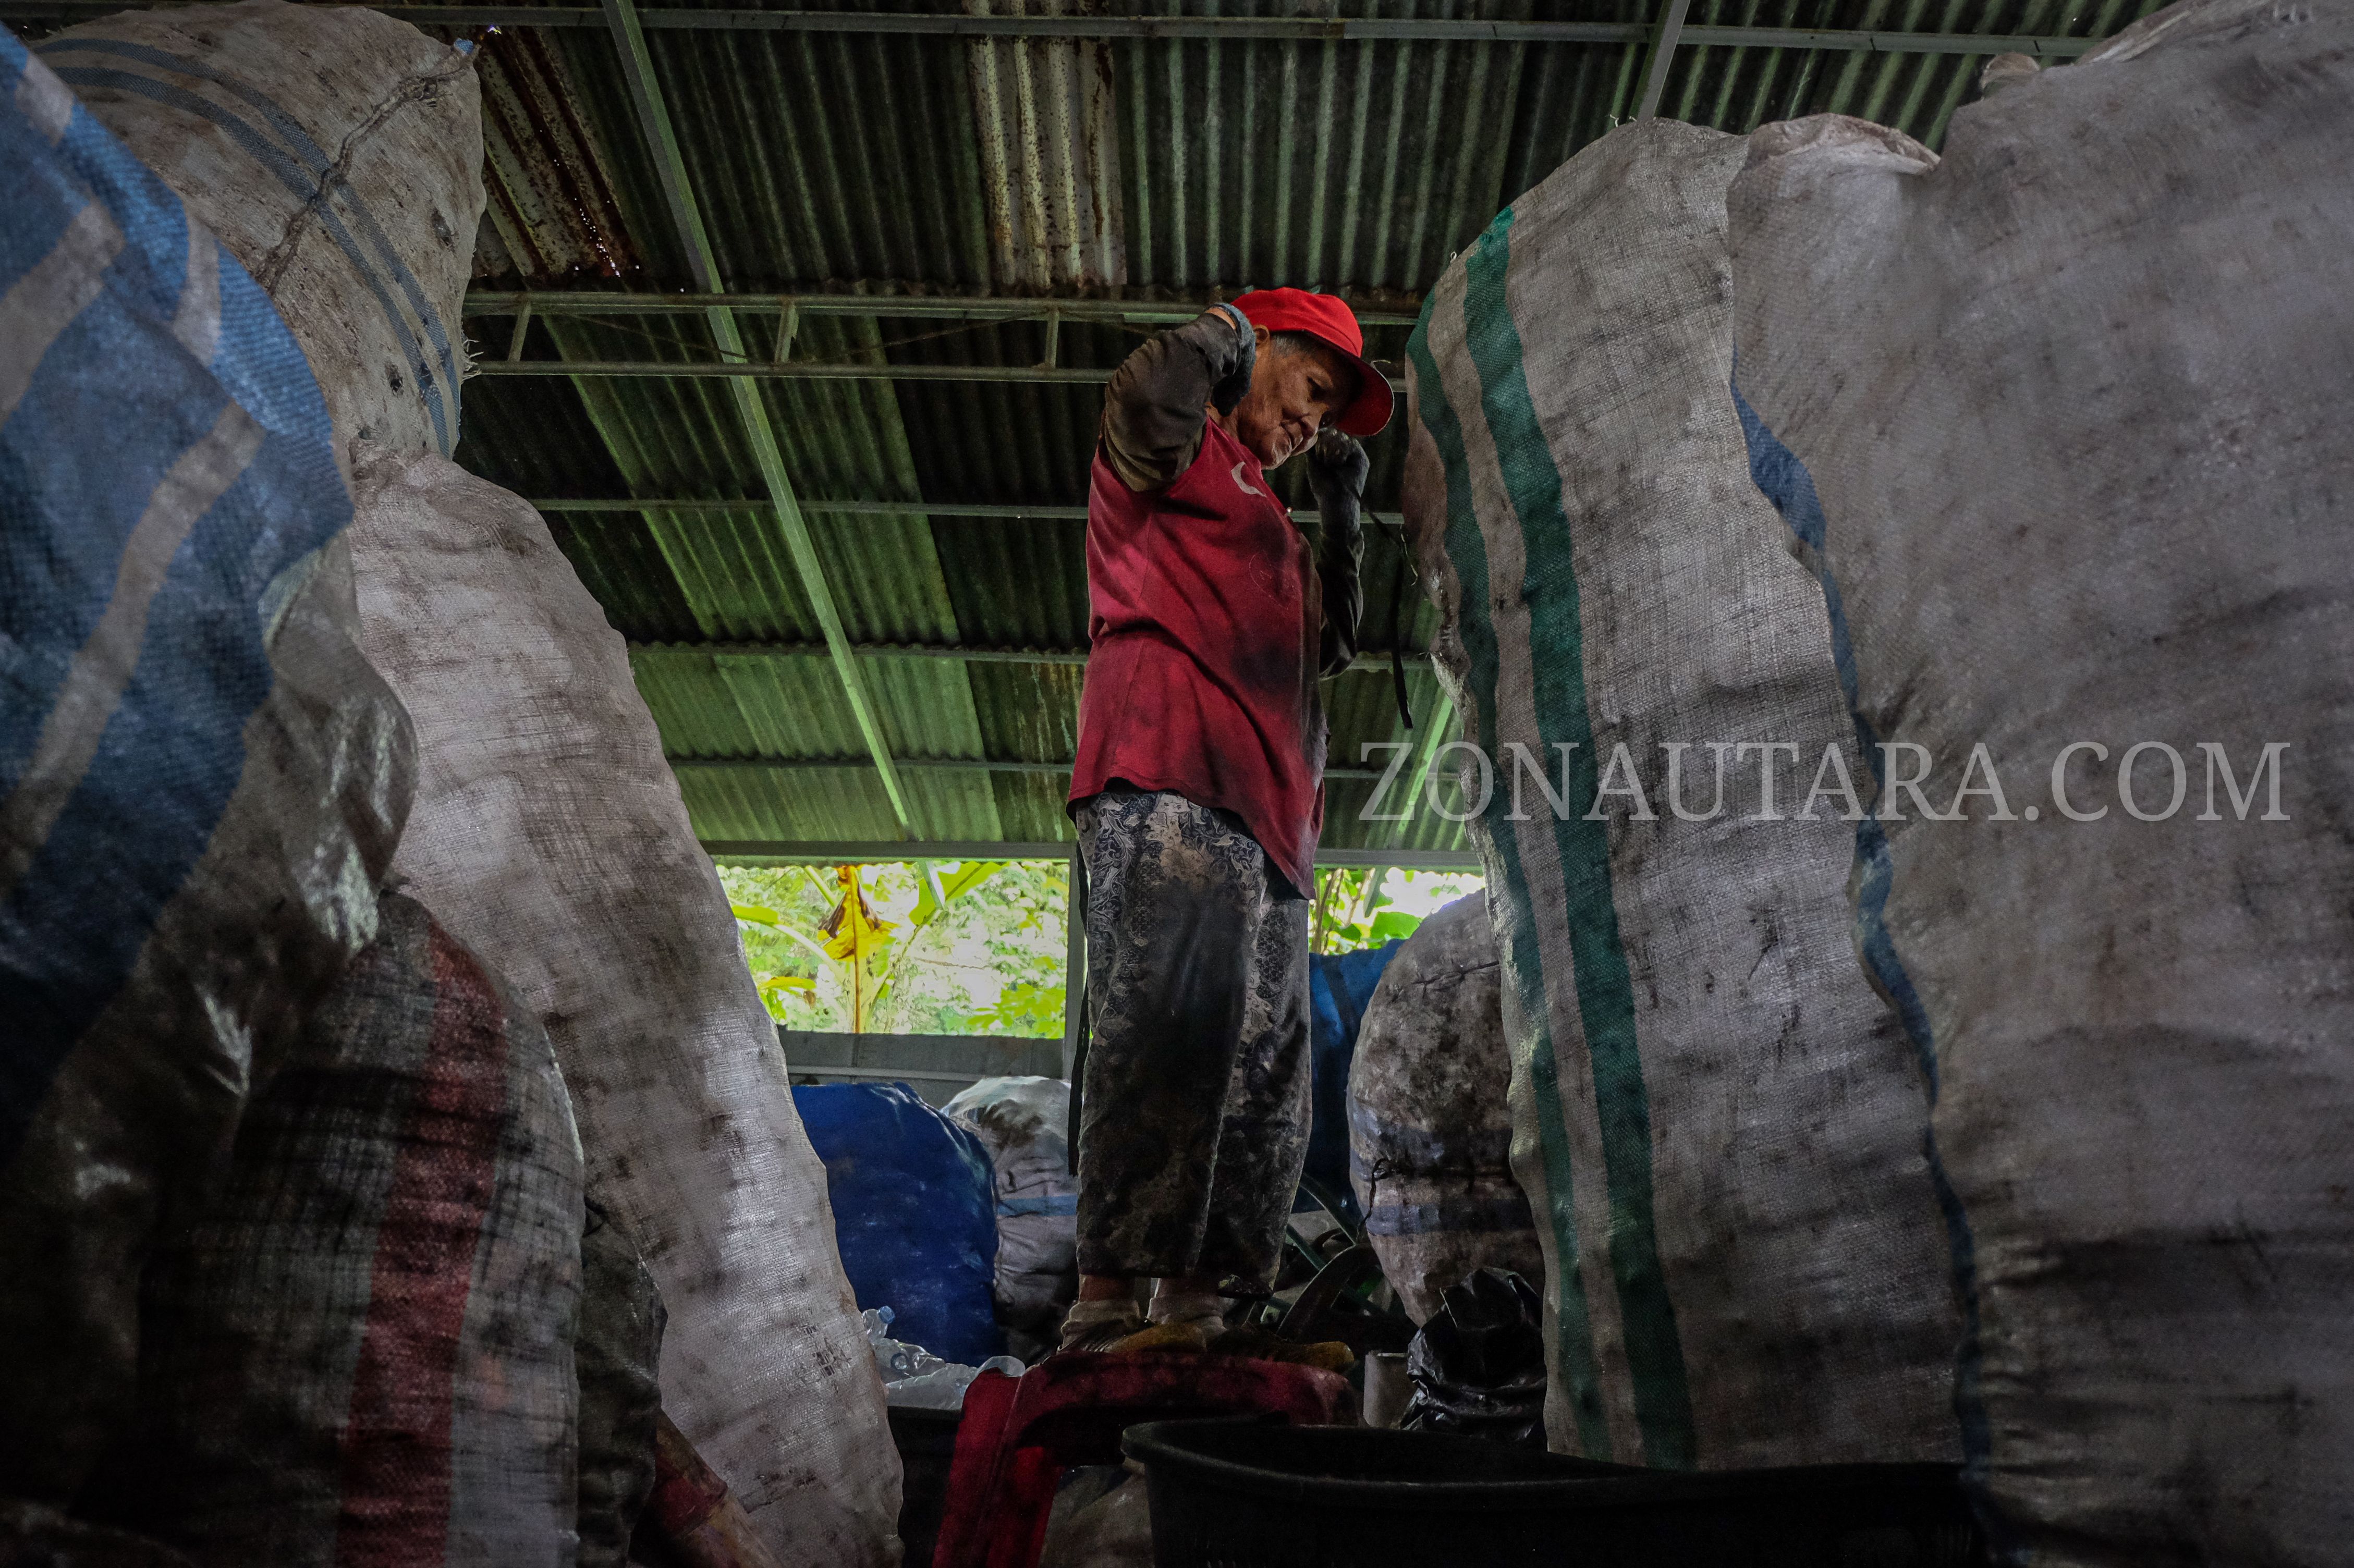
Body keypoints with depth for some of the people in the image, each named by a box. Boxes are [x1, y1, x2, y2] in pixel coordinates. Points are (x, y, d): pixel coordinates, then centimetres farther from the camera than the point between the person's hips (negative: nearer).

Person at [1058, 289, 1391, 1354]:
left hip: (1266, 814, 9)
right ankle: (1108, 1299, -22)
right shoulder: (1180, 446, 14)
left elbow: (1329, 648, 32)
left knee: (1261, 1072, -1)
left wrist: (1342, 512, 29)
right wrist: (1225, 331, 10)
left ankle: (1196, 1306, -1)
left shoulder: (1263, 518, 37)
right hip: (1169, 781, -9)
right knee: (1169, 1019, -22)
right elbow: (1148, 400, -11)